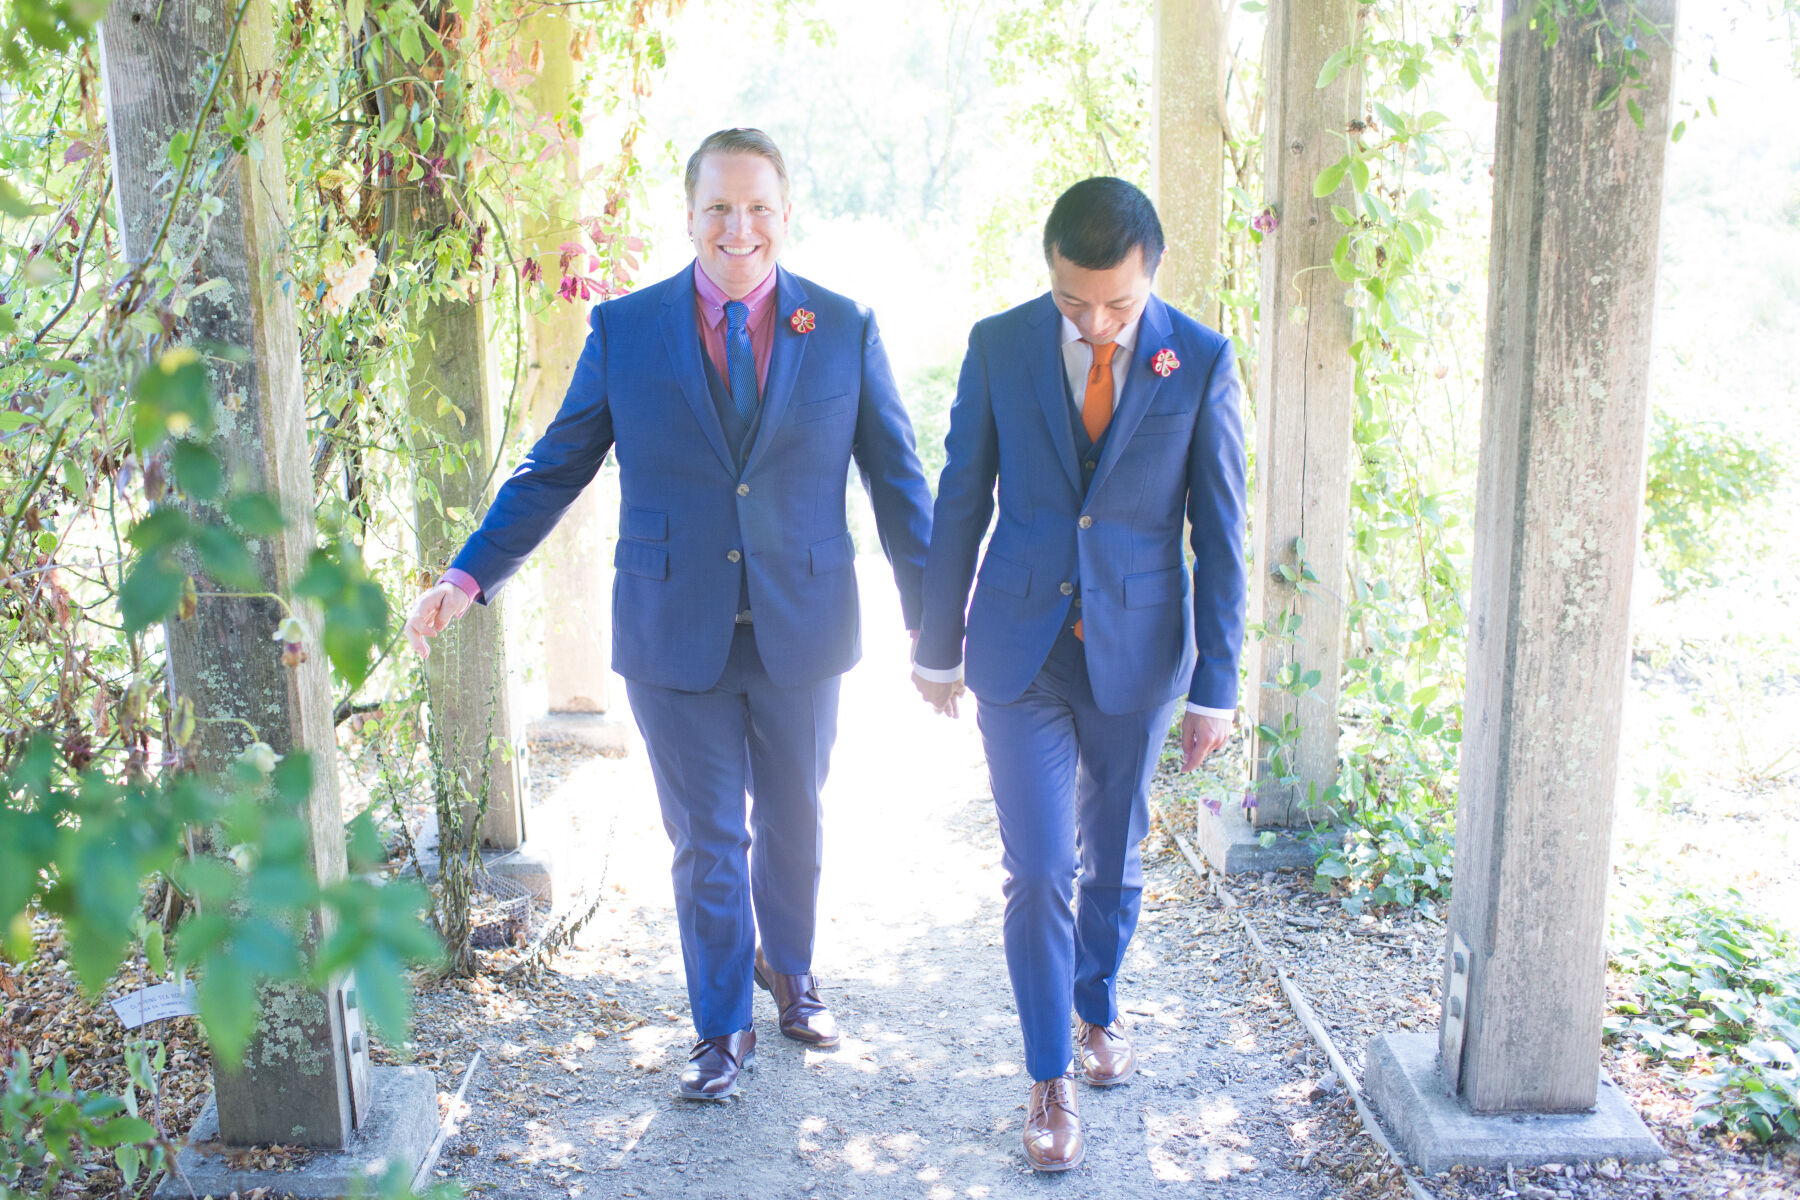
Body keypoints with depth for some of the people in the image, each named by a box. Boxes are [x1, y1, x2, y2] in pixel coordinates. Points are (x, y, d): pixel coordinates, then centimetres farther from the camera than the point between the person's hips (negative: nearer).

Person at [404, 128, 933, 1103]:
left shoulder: (844, 329, -2)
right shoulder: (623, 329, -2)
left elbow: (897, 481, 1)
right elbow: (552, 470, 1)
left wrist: (934, 620, 0)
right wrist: (464, 579, -7)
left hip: (802, 630, 1)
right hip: (674, 638, -1)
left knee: (792, 823, 19)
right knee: (706, 845, 9)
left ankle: (788, 967, 47)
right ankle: (722, 1030, 30)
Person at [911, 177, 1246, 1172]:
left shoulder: (1201, 362, -6)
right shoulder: (999, 346, -4)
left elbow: (1219, 535, -2)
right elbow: (960, 504, 3)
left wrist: (1216, 684, -2)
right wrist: (937, 644, 7)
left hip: (1137, 652, 1)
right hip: (1021, 649, 0)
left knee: (1113, 858, 16)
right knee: (1037, 869, -1)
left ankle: (1097, 1010, 43)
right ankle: (1051, 1079, 16)